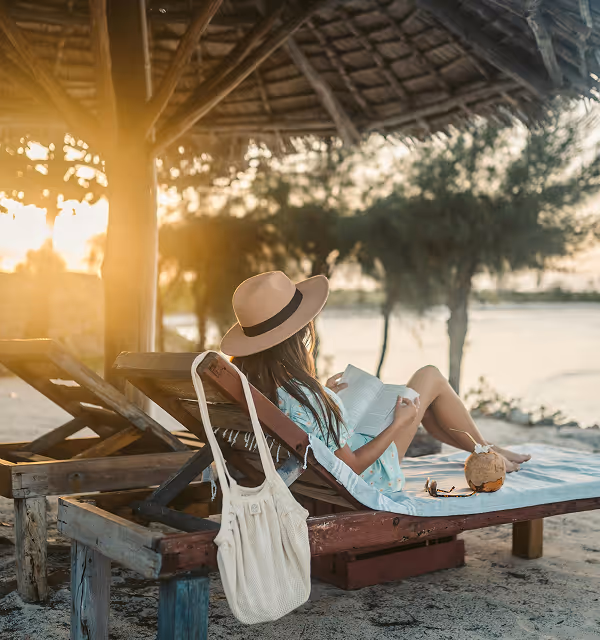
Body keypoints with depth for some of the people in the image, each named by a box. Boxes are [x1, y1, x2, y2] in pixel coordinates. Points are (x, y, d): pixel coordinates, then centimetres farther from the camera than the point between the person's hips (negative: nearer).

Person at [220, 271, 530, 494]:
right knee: (430, 377, 4)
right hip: (370, 475, -8)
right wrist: (399, 424, -18)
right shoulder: (307, 400, -40)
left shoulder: (250, 384, -14)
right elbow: (351, 467, -26)